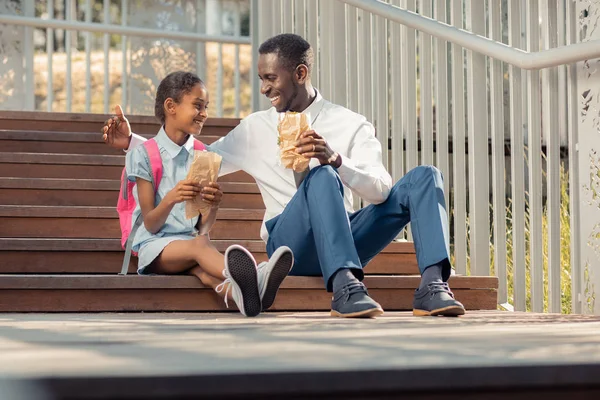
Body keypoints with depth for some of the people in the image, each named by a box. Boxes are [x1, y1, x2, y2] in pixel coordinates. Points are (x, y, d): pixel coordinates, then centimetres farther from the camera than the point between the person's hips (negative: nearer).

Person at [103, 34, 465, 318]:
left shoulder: (351, 125, 10)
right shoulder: (256, 129, 16)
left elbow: (381, 190, -4)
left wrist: (334, 158, -22)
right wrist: (132, 142, 13)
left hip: (348, 239, 2)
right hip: (291, 242, -2)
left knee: (424, 178, -16)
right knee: (322, 177, -34)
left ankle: (432, 285, -34)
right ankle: (346, 288, -51)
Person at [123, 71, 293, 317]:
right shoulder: (144, 154, 0)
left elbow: (204, 227, 9)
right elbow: (150, 224, -5)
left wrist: (213, 205, -16)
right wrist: (170, 199, -27)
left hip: (192, 239, 4)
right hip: (155, 245, -4)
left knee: (203, 271, -35)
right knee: (199, 246, -38)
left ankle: (238, 292, -72)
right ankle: (248, 279, -71)